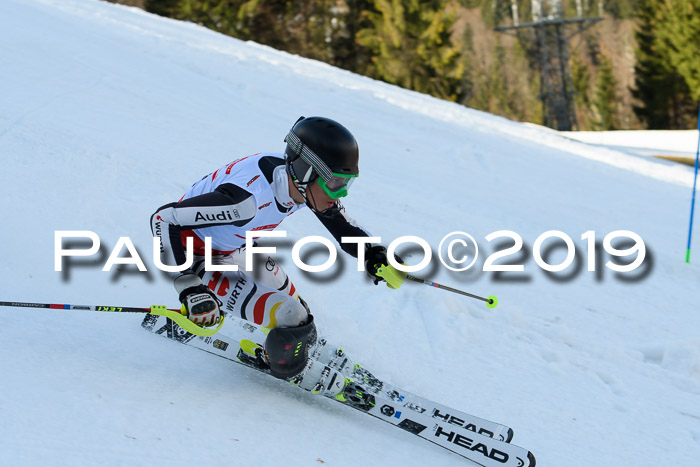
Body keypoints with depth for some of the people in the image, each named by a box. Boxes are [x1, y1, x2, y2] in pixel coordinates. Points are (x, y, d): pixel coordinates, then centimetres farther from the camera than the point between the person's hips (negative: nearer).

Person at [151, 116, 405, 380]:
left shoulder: (307, 184, -18)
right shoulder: (249, 195, -40)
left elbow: (343, 226, 0)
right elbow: (164, 219, -35)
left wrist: (375, 257, -19)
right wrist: (190, 288, -39)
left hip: (235, 247, 7)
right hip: (197, 259, -7)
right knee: (291, 318, -17)